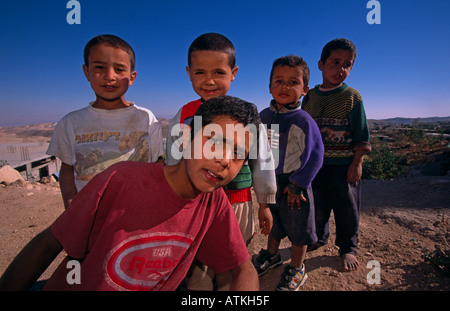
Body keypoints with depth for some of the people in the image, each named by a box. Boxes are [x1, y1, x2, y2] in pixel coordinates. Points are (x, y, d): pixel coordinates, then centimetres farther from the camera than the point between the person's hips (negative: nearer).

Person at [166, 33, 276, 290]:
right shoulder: (183, 117, -3)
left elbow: (262, 161, 2)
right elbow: (173, 165, 5)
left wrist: (264, 204, 7)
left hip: (237, 205, 0)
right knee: (197, 269, 17)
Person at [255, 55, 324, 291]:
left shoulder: (303, 121, -18)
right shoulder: (264, 116, -1)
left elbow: (314, 156, -15)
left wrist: (297, 186, -14)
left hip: (293, 185, -5)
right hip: (269, 184, 6)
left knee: (298, 228, 13)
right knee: (272, 222, 25)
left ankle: (296, 268, 36)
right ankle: (272, 255, 50)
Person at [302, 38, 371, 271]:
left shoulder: (352, 96, -6)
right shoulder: (310, 96, 3)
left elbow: (361, 134, -4)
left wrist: (357, 162, -9)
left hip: (344, 164, -3)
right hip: (315, 163, 3)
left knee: (346, 208, 10)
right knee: (317, 205, 16)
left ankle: (347, 248, 30)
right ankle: (319, 237, 40)